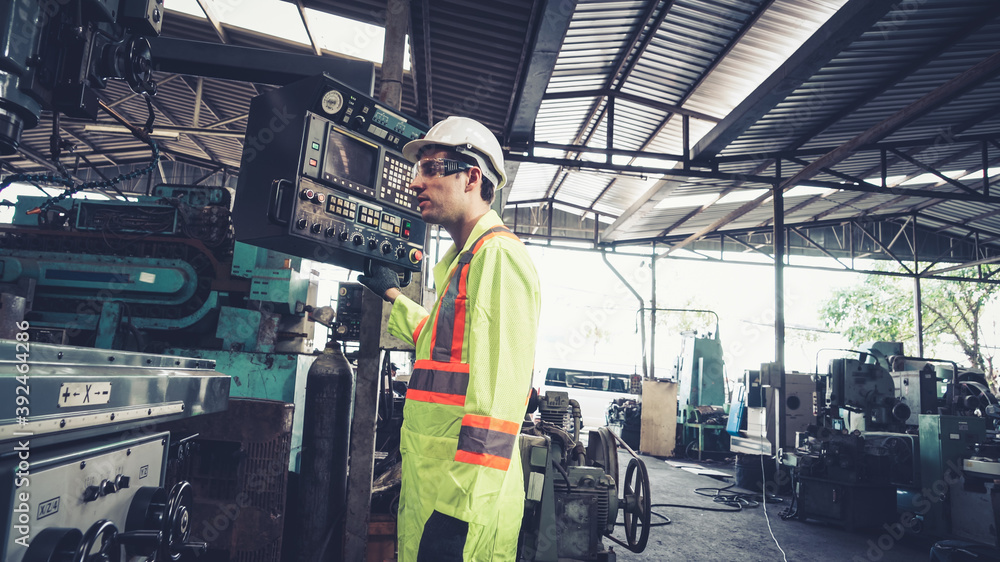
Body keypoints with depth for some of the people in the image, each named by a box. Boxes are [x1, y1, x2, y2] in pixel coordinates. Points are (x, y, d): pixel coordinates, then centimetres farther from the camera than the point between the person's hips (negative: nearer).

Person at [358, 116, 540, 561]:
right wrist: (394, 296, 41)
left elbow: (497, 396, -24)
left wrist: (460, 511, -25)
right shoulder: (464, 259, 17)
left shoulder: (498, 255, -16)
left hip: (460, 497, -9)